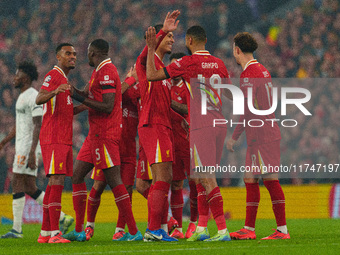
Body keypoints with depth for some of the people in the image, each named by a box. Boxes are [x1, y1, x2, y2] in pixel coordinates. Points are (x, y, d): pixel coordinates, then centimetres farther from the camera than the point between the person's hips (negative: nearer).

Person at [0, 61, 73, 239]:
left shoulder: (33, 97, -12)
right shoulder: (22, 97, 20)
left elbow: (38, 126, -19)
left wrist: (32, 152, -26)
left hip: (29, 147, -10)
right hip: (21, 147, 10)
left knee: (17, 184, -10)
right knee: (30, 189, 7)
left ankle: (16, 229, -9)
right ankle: (62, 218, 8)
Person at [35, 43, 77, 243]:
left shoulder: (64, 80, 23)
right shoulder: (53, 76, -8)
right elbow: (39, 99, -24)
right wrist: (55, 91, -43)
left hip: (64, 140, 10)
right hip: (53, 139, -10)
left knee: (54, 184, 9)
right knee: (57, 182, -15)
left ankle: (45, 233, 11)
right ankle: (54, 233, -19)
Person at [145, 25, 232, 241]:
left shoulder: (187, 63, -7)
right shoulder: (219, 64, 11)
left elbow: (152, 75, -5)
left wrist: (151, 49, 4)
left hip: (201, 125, -7)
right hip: (220, 124, 7)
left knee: (207, 178, -7)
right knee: (203, 177, 15)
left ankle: (223, 230, -14)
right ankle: (202, 228, 16)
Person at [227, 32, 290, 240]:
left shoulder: (248, 74, -12)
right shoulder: (263, 70, 17)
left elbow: (248, 109, -18)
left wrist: (235, 137, -14)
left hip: (261, 135, -10)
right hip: (267, 131, 10)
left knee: (270, 180, -10)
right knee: (250, 180, 12)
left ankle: (282, 229, -13)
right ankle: (249, 229, 15)